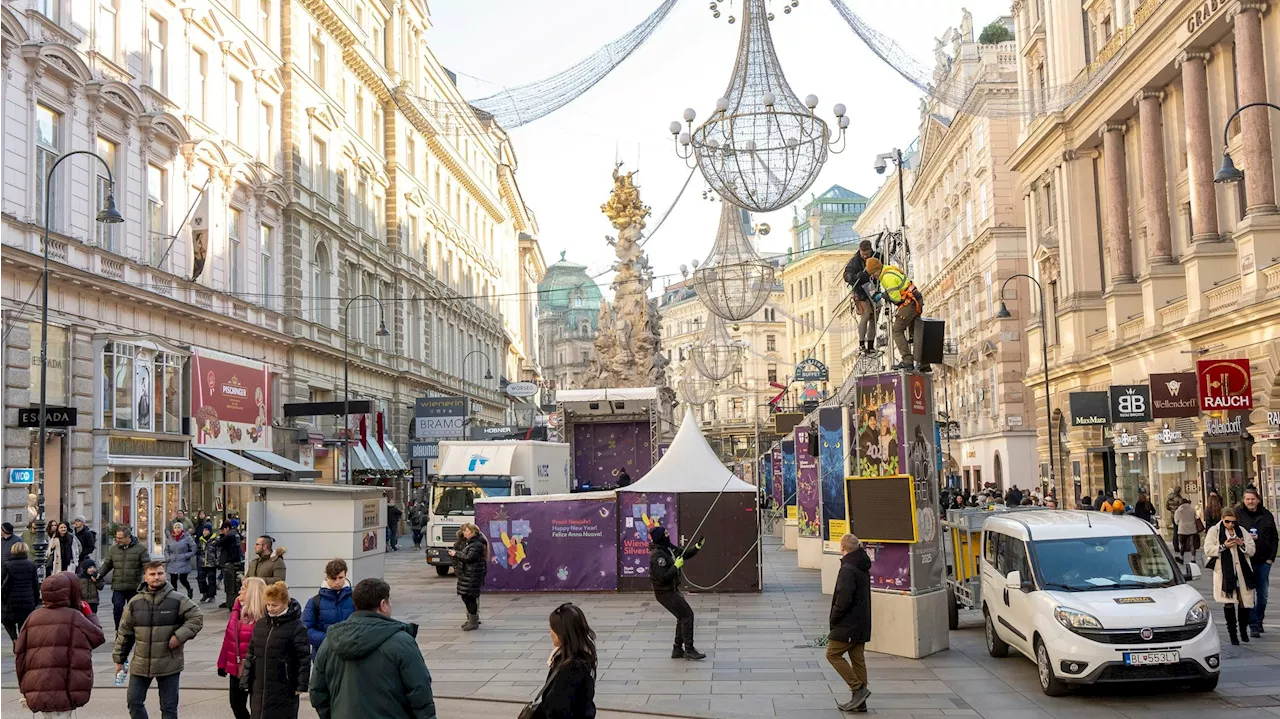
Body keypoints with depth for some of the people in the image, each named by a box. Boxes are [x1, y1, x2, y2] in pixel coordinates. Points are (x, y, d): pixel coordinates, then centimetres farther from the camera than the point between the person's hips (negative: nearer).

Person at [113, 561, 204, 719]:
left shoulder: (178, 600, -7)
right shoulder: (135, 603, 2)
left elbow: (197, 618, -5)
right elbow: (124, 632, 8)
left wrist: (180, 636, -18)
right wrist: (119, 659, 9)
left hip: (169, 665, -3)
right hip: (140, 664, 3)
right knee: (134, 702, 9)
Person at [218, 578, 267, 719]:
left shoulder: (263, 616, -17)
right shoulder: (237, 610, 7)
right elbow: (228, 638, 11)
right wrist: (222, 663, 13)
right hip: (236, 669, 8)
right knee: (236, 703, 16)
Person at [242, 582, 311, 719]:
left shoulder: (296, 627, -9)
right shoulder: (260, 624, 8)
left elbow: (304, 658, -9)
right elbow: (251, 653, 13)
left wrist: (302, 684, -13)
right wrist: (245, 680, 9)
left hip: (284, 689, -5)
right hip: (259, 688, 5)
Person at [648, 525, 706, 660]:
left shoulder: (668, 548, 4)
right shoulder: (657, 555, -24)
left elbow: (684, 553, 14)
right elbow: (663, 577, -28)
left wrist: (697, 546, -1)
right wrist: (676, 566, -23)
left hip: (673, 590, 10)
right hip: (665, 592, -10)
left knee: (683, 617, 15)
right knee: (687, 614, -10)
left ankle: (677, 650, 23)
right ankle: (689, 650, -5)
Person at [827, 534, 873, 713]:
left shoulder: (848, 569, -18)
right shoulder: (863, 568, 13)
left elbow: (844, 598, -25)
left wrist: (834, 618, -11)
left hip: (848, 624, -9)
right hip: (861, 623, 9)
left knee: (833, 653, 0)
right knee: (858, 659, 11)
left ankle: (858, 688, -6)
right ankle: (859, 702, 14)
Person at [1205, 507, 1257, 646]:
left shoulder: (1242, 531, 12)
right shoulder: (1214, 531, 3)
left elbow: (1252, 550, 10)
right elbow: (1208, 550, -4)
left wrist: (1242, 545, -10)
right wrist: (1224, 546, -16)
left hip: (1242, 572, 3)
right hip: (1225, 573, -3)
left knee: (1245, 603, 1)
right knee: (1229, 603, -1)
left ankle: (1243, 629, 24)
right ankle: (1232, 633, 11)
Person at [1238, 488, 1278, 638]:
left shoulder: (1267, 515, 5)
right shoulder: (1238, 514, -3)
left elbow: (1274, 538, 10)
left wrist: (1271, 557, 3)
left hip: (1264, 561, 3)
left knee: (1263, 594, 10)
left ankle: (1259, 620, 25)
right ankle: (1253, 624, 0)